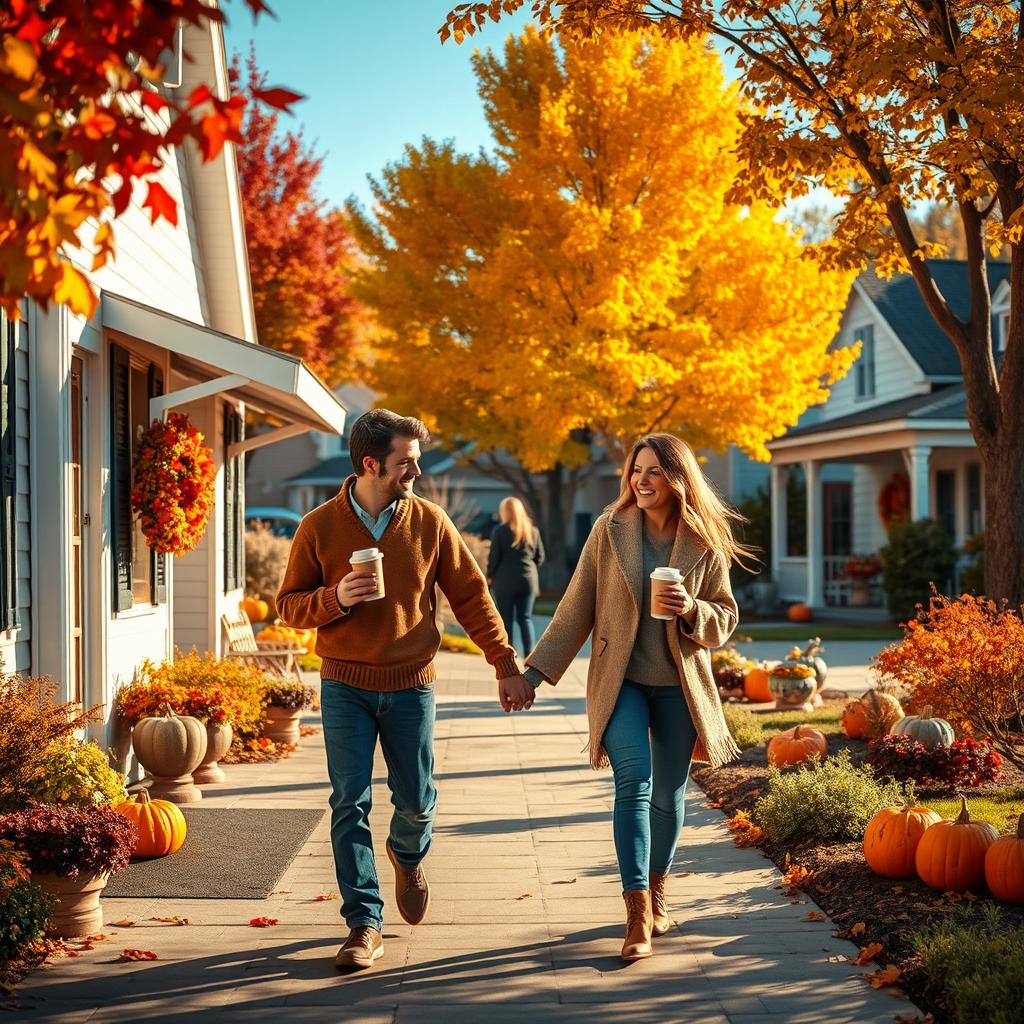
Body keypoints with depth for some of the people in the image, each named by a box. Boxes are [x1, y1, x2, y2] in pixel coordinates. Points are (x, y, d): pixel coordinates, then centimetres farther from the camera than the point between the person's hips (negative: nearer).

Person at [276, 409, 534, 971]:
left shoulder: (429, 522, -1)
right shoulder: (320, 527, -4)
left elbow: (471, 596, 4)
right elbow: (289, 605, 2)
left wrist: (506, 667, 2)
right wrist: (335, 598, -19)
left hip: (410, 686, 1)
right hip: (345, 687, -1)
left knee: (416, 802, 9)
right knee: (350, 805, -2)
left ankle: (407, 856, 44)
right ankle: (364, 924, 6)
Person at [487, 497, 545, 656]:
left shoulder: (500, 531, -6)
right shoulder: (533, 531, 7)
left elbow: (494, 556, -7)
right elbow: (540, 557, 9)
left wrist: (490, 576, 6)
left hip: (505, 581, -3)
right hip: (528, 580, 3)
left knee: (506, 619, 3)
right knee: (525, 618, 6)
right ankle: (529, 655, -3)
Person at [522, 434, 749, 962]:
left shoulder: (706, 544, -1)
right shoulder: (610, 530, -3)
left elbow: (724, 619, 4)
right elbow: (577, 606, 0)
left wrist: (691, 611, -18)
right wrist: (537, 668, -3)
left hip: (679, 684, 2)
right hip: (621, 680, -2)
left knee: (668, 795, 11)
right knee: (634, 783, -16)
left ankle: (656, 894, 32)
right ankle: (637, 914, -15)